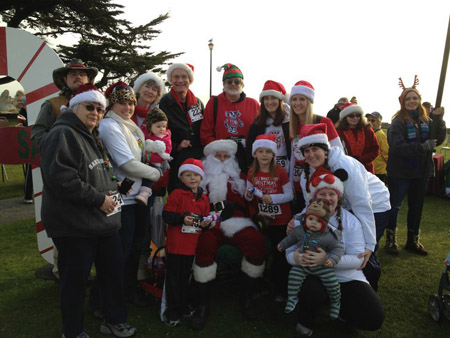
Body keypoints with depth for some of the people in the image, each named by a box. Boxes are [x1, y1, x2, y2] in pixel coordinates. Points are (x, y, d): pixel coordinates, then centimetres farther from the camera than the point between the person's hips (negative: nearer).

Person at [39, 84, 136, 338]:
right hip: (75, 227, -9)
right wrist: (98, 199, -19)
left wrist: (111, 187, 11)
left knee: (115, 270, 16)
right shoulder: (62, 135, -12)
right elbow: (61, 178, -25)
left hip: (104, 222, 9)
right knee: (76, 279, 6)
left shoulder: (93, 138, 18)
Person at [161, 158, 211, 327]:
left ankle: (183, 305, 37)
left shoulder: (204, 198, 8)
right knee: (173, 277, 5)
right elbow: (166, 215, -12)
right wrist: (182, 219, -25)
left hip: (192, 246, 5)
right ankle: (172, 311, 20)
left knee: (185, 277, 19)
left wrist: (206, 223, -5)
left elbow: (206, 219, 17)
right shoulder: (176, 194, -8)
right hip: (175, 245, -5)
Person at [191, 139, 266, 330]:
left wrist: (232, 206, -1)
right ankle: (203, 303, -16)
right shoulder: (202, 175, 22)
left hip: (237, 222, 2)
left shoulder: (239, 176, 26)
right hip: (210, 223, -1)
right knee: (205, 245, -36)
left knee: (257, 242, -29)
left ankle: (245, 296, -5)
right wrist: (212, 207, -5)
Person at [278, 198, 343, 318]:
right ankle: (292, 297, 8)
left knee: (332, 283, -3)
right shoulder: (299, 230, -6)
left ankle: (335, 302, 25)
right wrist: (283, 244, 22)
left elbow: (338, 248, -12)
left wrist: (332, 259, -27)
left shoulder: (328, 236, -18)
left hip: (322, 266, -3)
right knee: (294, 275, -11)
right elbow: (291, 237, 14)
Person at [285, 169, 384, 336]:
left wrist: (328, 259, -31)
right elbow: (290, 252, -5)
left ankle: (339, 308, 17)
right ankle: (305, 321, 1)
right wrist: (296, 258, -32)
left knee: (374, 319, -14)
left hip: (347, 277, 1)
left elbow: (358, 258, -13)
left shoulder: (351, 221, -4)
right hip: (313, 276, -1)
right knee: (312, 292, -35)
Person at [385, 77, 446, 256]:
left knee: (416, 207, 16)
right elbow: (398, 147, -23)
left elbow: (439, 139, -4)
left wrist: (438, 120, -15)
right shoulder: (398, 122, -13)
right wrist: (424, 147, -23)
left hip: (421, 172, 6)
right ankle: (390, 240, 20)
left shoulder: (426, 120, 5)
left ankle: (413, 241, 32)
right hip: (400, 172, -6)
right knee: (394, 206, 4)